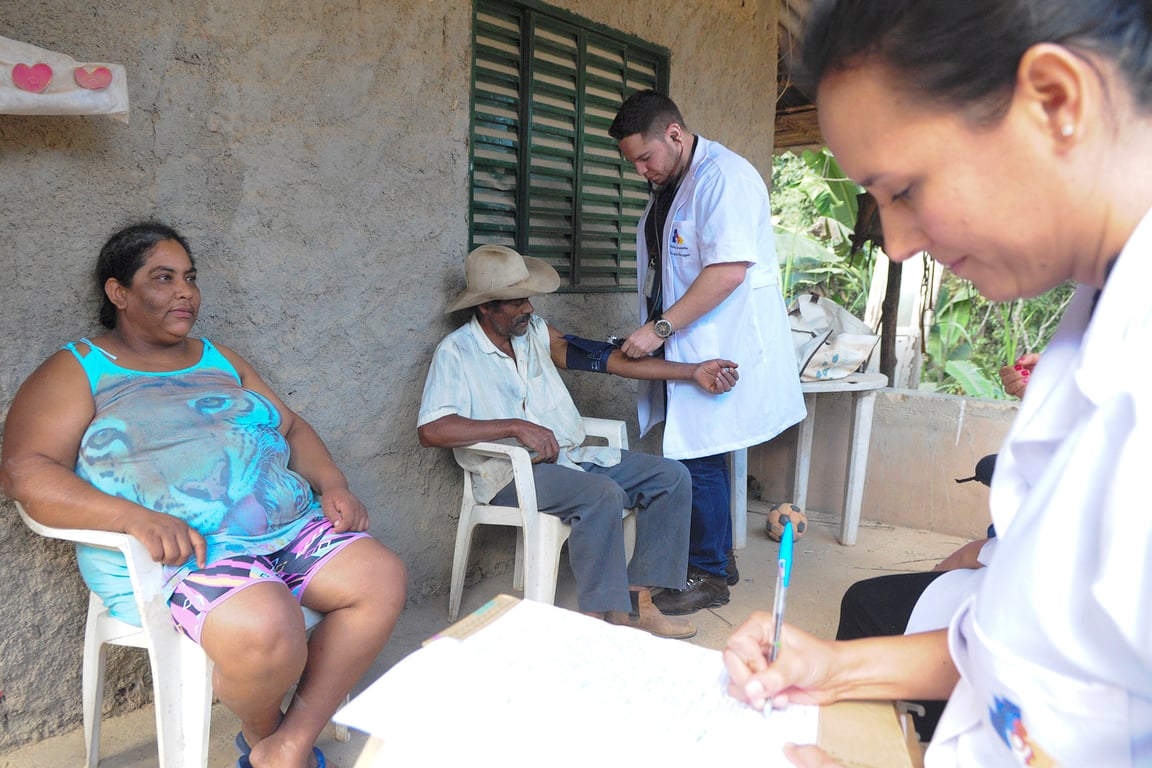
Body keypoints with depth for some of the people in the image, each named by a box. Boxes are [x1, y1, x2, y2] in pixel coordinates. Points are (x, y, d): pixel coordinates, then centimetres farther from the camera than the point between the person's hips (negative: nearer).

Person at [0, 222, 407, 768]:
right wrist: (136, 517, -23)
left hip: (288, 526, 6)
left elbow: (291, 427, 22)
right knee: (264, 628, -34)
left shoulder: (219, 360, 23)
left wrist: (332, 484, 1)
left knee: (383, 578, -15)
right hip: (176, 554, -6)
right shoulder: (77, 371, 6)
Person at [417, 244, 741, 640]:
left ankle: (636, 599, -5)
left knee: (671, 476, -5)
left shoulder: (534, 330, 10)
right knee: (601, 493, -32)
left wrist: (693, 372, 0)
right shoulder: (456, 352, -7)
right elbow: (431, 430, -19)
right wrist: (516, 426, -23)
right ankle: (604, 618, -20)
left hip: (574, 455, 7)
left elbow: (607, 357, 5)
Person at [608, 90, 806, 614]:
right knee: (699, 457, 13)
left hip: (719, 352, -9)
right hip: (684, 350, 9)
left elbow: (728, 272, -24)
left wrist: (660, 328, -22)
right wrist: (654, 333, 13)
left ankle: (709, 575, 11)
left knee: (700, 461, -4)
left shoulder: (724, 177, -14)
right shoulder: (668, 186, 16)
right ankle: (719, 558, 27)